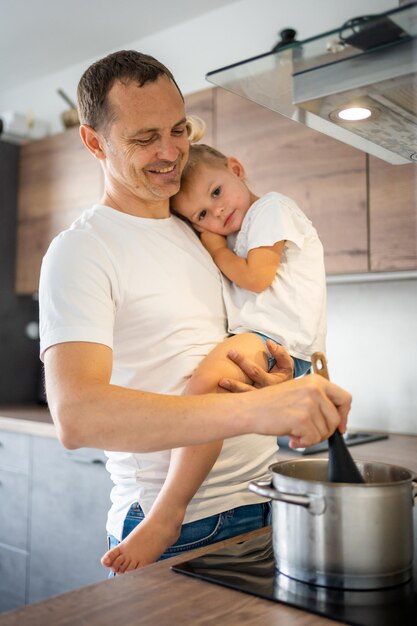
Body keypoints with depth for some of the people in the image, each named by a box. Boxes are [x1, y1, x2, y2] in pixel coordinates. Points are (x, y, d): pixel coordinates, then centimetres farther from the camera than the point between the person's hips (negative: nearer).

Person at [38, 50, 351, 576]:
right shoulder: (80, 251, -14)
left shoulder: (198, 232, 10)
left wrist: (282, 385, -3)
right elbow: (76, 416, -29)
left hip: (263, 499, 7)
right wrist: (255, 408, -39)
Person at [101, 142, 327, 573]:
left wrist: (216, 248, 2)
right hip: (254, 338, 11)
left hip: (280, 340, -11)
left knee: (206, 380, -33)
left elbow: (256, 277, -11)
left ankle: (166, 515, -32)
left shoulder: (271, 207, 1)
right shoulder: (237, 236, 27)